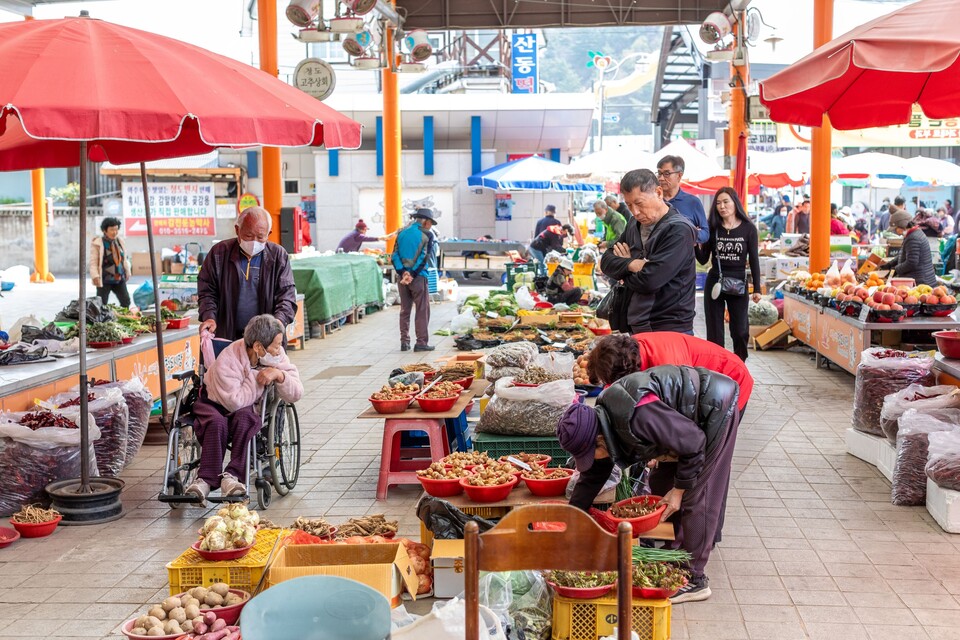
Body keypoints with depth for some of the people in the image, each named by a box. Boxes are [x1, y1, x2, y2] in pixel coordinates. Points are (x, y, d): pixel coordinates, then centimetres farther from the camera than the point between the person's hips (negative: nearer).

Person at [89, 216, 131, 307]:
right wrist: (95, 276, -20)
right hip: (104, 280, -5)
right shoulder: (98, 243, -9)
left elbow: (125, 258, 19)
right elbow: (93, 262, -11)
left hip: (119, 279, 5)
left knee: (126, 302, 4)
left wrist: (127, 271, 19)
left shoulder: (119, 241, 9)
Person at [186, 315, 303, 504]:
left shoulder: (276, 356, -13)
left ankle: (232, 475, -34)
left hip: (248, 406, 3)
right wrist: (257, 377, -27)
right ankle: (206, 480, -34)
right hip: (213, 402, -3)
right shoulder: (226, 362, -28)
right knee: (216, 422, -36)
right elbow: (235, 402, -35)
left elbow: (296, 394, -14)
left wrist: (279, 375, -31)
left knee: (245, 418, -33)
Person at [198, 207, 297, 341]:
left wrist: (278, 321, -18)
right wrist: (209, 317, -9)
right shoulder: (219, 253, 5)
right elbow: (207, 291, 10)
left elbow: (287, 296, 1)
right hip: (227, 337, 0)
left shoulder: (278, 255, 5)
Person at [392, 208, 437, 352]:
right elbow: (426, 257, -11)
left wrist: (402, 272, -7)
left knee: (404, 310, 11)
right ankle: (421, 342, -2)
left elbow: (395, 255, 2)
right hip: (418, 276, -5)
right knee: (422, 310, 1)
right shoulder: (427, 234, -3)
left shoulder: (402, 232, 11)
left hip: (402, 276, 5)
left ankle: (404, 342, 10)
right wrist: (412, 274, -11)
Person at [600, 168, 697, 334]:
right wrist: (630, 264, -13)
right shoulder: (635, 224, 10)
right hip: (636, 327, 7)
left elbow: (649, 281, -22)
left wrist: (624, 269, -1)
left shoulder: (679, 230, -16)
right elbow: (606, 261, 8)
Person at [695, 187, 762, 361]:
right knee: (714, 332, 4)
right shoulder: (713, 228, 0)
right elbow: (703, 260, 2)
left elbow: (754, 260, 0)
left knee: (740, 331, 3)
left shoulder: (748, 228, -2)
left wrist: (757, 288, -3)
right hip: (714, 283, 1)